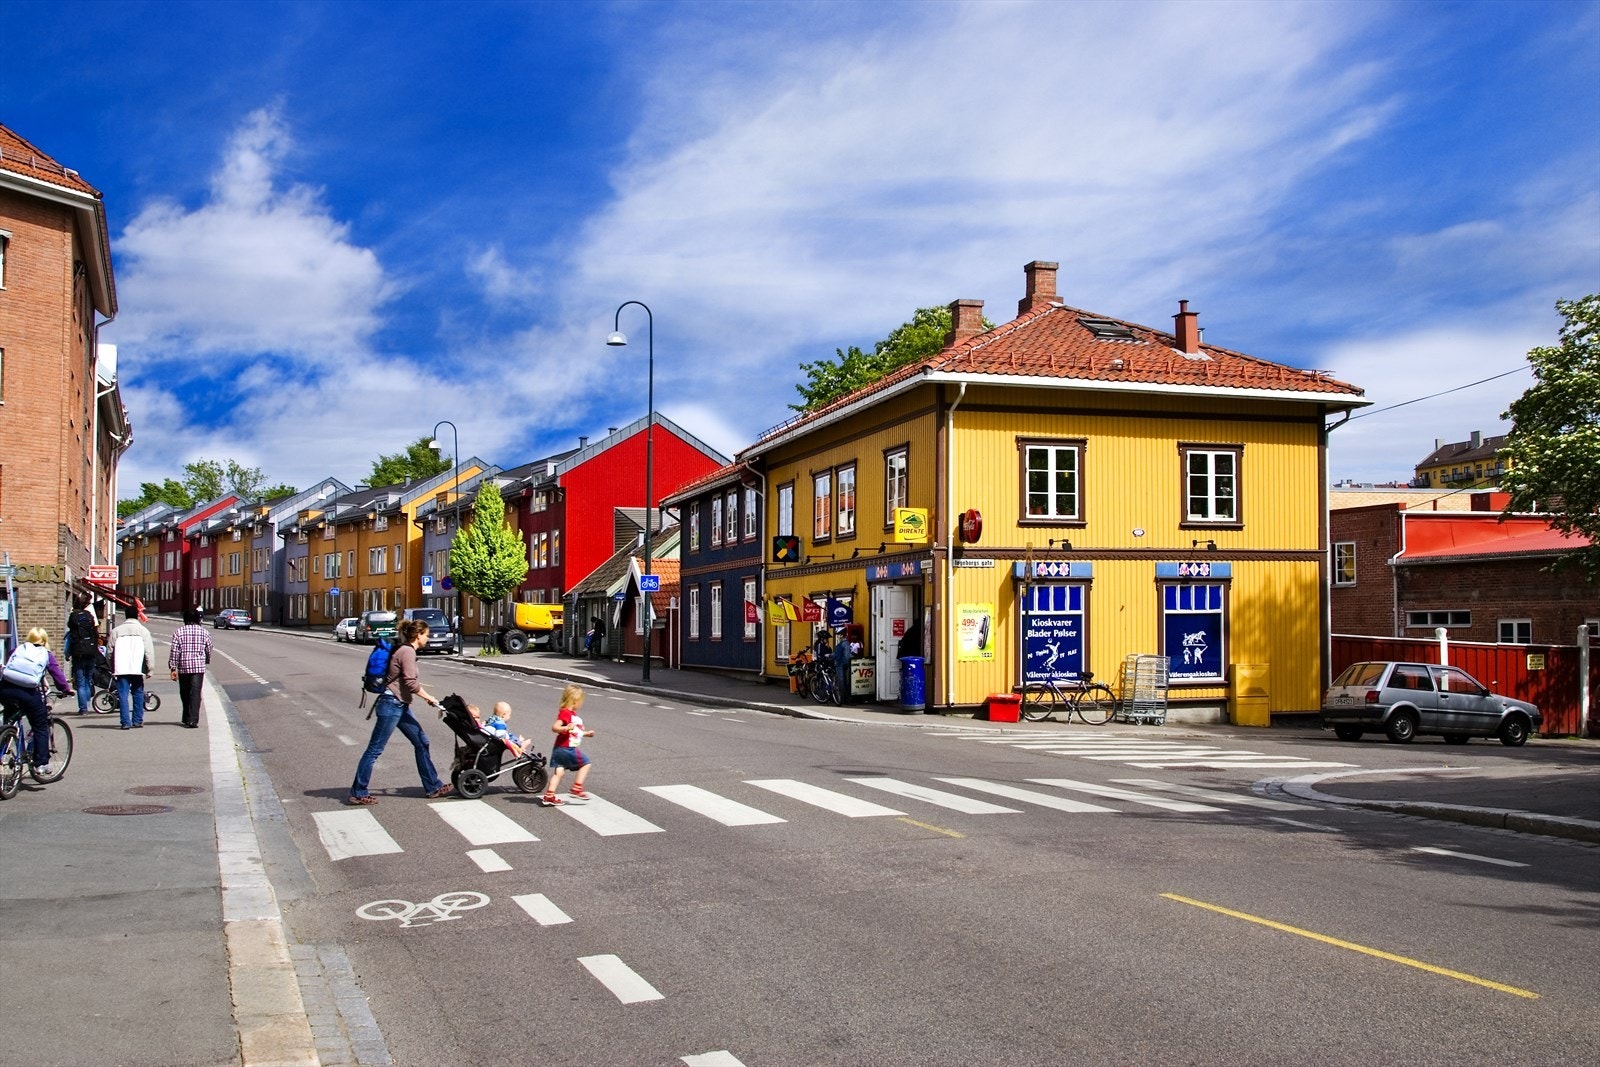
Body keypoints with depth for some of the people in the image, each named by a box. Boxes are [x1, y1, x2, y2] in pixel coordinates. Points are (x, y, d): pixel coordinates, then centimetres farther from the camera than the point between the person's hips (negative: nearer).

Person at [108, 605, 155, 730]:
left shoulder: (116, 631, 6)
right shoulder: (143, 631, 2)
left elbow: (110, 651, 8)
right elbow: (149, 652, -2)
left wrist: (112, 668, 19)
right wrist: (149, 669, 3)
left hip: (121, 669, 0)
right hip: (138, 668, 0)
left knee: (123, 695, 1)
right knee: (138, 694, 11)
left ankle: (126, 722, -6)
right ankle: (137, 721, 14)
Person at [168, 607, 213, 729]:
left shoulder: (178, 632, 0)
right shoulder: (204, 632, 3)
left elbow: (174, 651, -5)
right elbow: (209, 650, 9)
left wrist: (173, 668, -2)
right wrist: (206, 662, 28)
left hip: (183, 668, 0)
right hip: (199, 667, 0)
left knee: (185, 694, 14)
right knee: (195, 694, -4)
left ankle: (187, 719, 23)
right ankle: (193, 720, -14)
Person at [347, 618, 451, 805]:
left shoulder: (405, 650, 15)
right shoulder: (407, 652, -15)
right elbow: (411, 683, -21)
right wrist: (428, 698, -9)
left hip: (400, 706, 10)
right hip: (391, 705, -10)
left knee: (421, 742, 11)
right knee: (375, 749, -3)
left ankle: (433, 787, 16)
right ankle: (358, 793, 4)